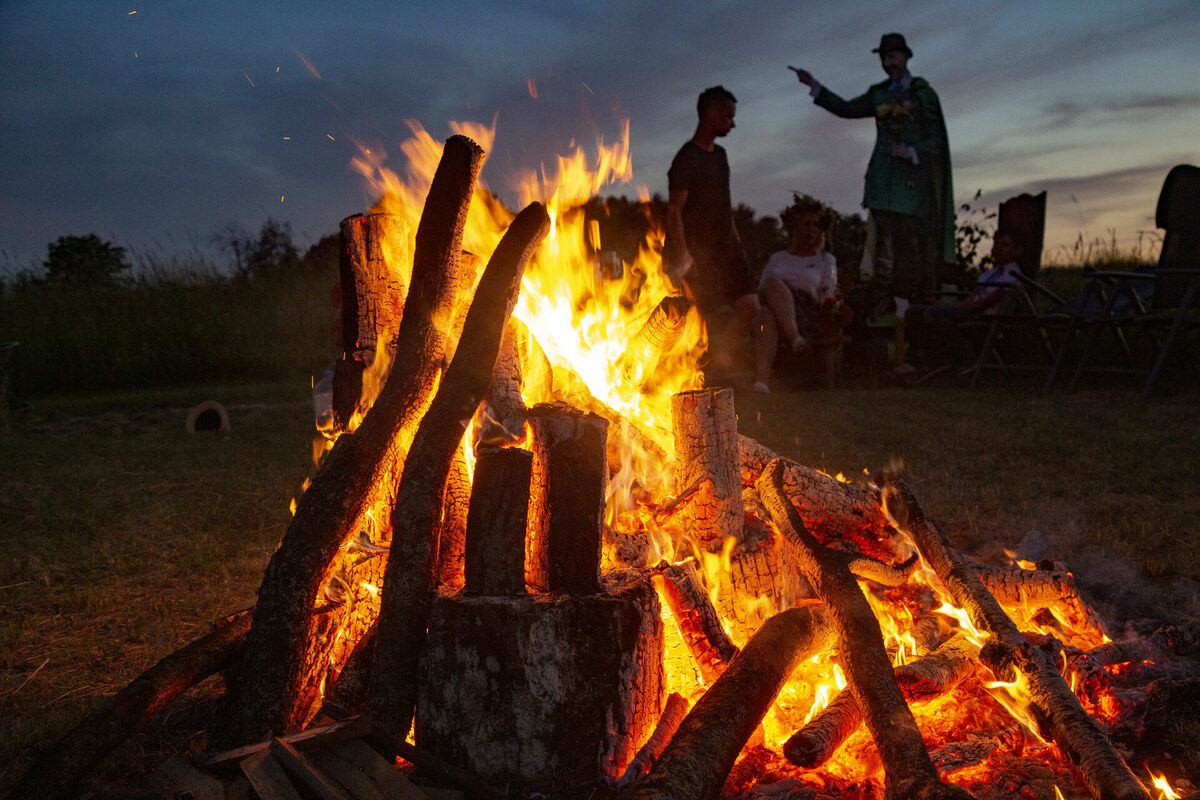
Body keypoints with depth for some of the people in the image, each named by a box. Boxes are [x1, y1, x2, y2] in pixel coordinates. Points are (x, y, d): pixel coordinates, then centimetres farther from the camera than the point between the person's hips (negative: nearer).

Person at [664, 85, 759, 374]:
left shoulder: (720, 154, 15)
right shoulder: (687, 159, -11)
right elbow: (674, 211, -16)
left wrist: (737, 243, 19)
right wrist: (684, 256, -23)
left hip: (725, 247, 8)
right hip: (701, 252, -8)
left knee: (750, 306, -1)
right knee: (709, 318, -5)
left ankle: (720, 361, 13)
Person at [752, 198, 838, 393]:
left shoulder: (826, 260, 25)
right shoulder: (777, 258, 30)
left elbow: (828, 300, 15)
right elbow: (760, 293, 24)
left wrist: (833, 300, -8)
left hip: (807, 317, -2)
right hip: (772, 307, 2)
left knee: (768, 314, -40)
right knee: (773, 283, -37)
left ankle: (762, 377, -57)